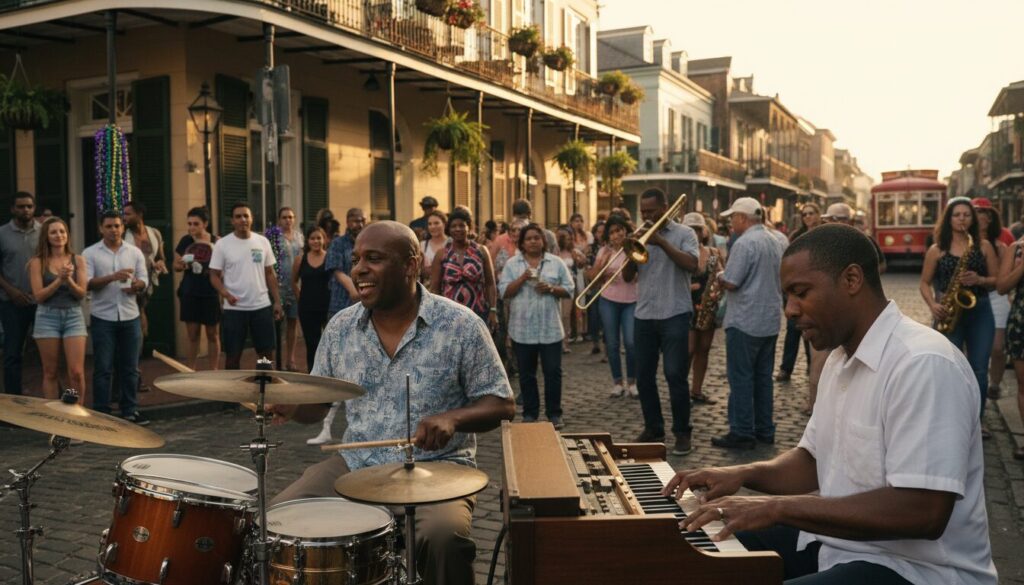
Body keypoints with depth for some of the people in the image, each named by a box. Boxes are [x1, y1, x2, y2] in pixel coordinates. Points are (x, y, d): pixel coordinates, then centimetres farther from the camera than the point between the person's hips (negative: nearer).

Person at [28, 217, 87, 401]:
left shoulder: (78, 260, 5)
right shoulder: (37, 262, 1)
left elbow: (81, 293, 0)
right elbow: (39, 296, -6)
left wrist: (68, 280, -18)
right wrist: (59, 280, -17)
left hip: (73, 316, 1)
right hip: (47, 317, -1)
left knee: (76, 372, -5)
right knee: (50, 372, 6)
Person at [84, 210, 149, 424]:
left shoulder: (135, 252, 7)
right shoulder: (90, 253, -2)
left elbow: (145, 279, 7)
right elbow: (86, 283, -10)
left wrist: (137, 285, -16)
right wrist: (112, 277, -23)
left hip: (131, 317, 3)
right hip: (103, 318, -3)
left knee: (130, 367, 8)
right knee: (103, 368, 2)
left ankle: (130, 411, 17)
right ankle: (101, 413, 10)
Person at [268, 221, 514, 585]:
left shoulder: (460, 326, -9)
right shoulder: (340, 328, 4)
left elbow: (501, 404, -5)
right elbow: (316, 402, 13)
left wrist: (452, 419, -25)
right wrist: (291, 406, -11)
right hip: (354, 465, 4)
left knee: (444, 534, -33)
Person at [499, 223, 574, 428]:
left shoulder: (556, 262, 5)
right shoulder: (512, 264, 5)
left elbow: (569, 290, 3)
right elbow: (504, 292, -3)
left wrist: (551, 289, -14)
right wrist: (522, 278, -16)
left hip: (550, 328, 0)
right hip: (522, 329, 0)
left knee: (553, 371, 2)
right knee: (526, 373, 8)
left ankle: (554, 413, 13)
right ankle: (530, 413, 20)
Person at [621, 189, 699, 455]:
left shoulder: (684, 233, 0)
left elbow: (691, 264, -17)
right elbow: (627, 276, 8)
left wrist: (662, 242, -20)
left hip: (674, 315, -5)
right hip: (643, 316, 5)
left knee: (675, 375, -7)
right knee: (644, 376, 8)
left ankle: (682, 433, 5)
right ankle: (653, 429, 20)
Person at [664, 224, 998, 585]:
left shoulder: (924, 364, -22)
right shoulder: (841, 359, 10)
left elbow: (924, 513, -29)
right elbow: (814, 460, 18)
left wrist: (778, 507, -28)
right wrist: (744, 474, -1)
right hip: (837, 538, 9)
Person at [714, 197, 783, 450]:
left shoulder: (745, 243, -16)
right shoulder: (774, 242, 11)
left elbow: (730, 283, -19)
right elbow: (781, 281, 19)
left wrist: (718, 275, 0)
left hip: (745, 322, -8)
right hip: (771, 320, 8)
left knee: (741, 378, -2)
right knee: (763, 377, 14)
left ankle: (742, 433, 2)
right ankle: (764, 430, 20)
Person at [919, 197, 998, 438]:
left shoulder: (984, 246, 5)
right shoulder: (937, 250, 1)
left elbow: (997, 280, 6)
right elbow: (925, 284, 4)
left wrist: (979, 280, -15)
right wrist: (933, 305, -12)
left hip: (980, 312, 2)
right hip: (949, 313, -2)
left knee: (979, 370, 5)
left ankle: (976, 420, 20)